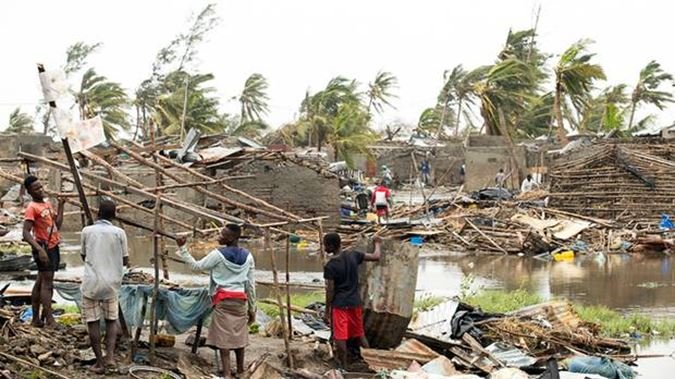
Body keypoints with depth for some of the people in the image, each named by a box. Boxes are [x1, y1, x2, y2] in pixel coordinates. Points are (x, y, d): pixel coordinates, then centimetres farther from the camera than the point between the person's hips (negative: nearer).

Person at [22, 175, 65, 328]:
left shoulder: (47, 203, 13)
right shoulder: (32, 208, -14)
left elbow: (57, 225, 15)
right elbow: (26, 233, -22)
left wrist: (60, 205, 9)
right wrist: (39, 249, -33)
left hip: (53, 247, 9)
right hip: (43, 248, -9)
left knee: (41, 282, 12)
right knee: (47, 283, -10)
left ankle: (36, 319, 17)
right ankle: (50, 321, -12)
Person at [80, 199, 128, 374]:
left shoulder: (87, 231, 0)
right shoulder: (119, 233, -2)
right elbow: (125, 261, 5)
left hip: (91, 283, -1)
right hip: (112, 284, 1)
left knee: (93, 321, 7)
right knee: (111, 319, 17)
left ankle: (99, 362, 7)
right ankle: (110, 355, -1)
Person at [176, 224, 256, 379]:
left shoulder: (218, 254, -8)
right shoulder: (247, 256, 6)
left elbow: (196, 266, 0)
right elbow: (250, 285, 10)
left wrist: (182, 248, 4)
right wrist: (252, 308, 16)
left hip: (223, 300, -5)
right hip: (240, 300, 5)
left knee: (223, 337, -4)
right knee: (238, 335, 13)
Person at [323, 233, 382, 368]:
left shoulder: (330, 266, -15)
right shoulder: (353, 255, -3)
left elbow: (330, 291, -13)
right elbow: (376, 257, 5)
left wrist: (327, 311, -5)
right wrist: (378, 244, 24)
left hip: (339, 305, -6)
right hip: (355, 302, 6)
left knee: (340, 337, 1)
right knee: (359, 335, 17)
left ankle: (343, 366, 4)